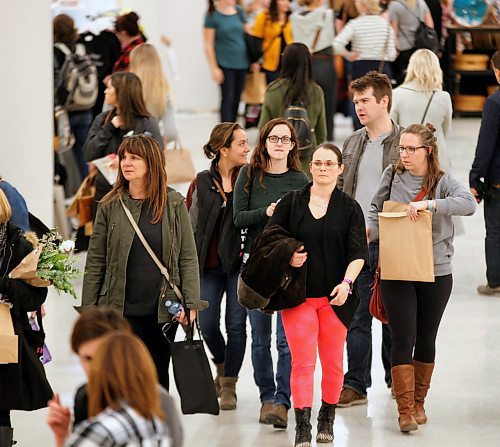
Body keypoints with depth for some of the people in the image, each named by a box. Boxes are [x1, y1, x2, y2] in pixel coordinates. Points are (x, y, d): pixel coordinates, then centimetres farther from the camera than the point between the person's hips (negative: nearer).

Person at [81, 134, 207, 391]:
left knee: (158, 377, 10)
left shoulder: (173, 204, 2)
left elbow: (188, 258, 2)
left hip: (164, 309, 1)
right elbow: (95, 263, 3)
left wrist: (191, 303, -7)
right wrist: (88, 311, -1)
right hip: (121, 310, -1)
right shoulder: (110, 206, 2)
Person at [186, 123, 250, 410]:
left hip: (239, 264, -1)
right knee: (208, 324, 1)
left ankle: (229, 384, 10)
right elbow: (189, 224, 7)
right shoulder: (202, 183, 2)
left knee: (236, 324, -3)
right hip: (209, 265, 1)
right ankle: (222, 366, 32)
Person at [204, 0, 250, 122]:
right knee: (228, 98, -9)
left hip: (242, 63, 5)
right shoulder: (212, 16, -6)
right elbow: (208, 45, -7)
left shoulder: (239, 11, 9)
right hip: (225, 65, -5)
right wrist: (214, 68, -11)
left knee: (236, 99, 9)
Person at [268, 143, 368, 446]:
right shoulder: (291, 203, 6)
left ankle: (327, 420, 23)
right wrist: (286, 257, -9)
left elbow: (358, 252, -2)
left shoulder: (350, 208, 4)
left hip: (335, 297, 1)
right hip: (297, 295, -1)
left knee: (333, 362, 8)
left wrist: (346, 282, -17)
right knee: (302, 362, -8)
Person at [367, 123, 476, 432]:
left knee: (426, 339, 11)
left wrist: (428, 204, -32)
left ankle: (419, 403, 27)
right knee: (403, 340, -6)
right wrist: (367, 231, -12)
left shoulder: (443, 182, -4)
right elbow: (377, 213, 10)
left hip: (436, 273, 0)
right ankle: (405, 410, -5)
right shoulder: (392, 176, 2)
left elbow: (469, 203, -23)